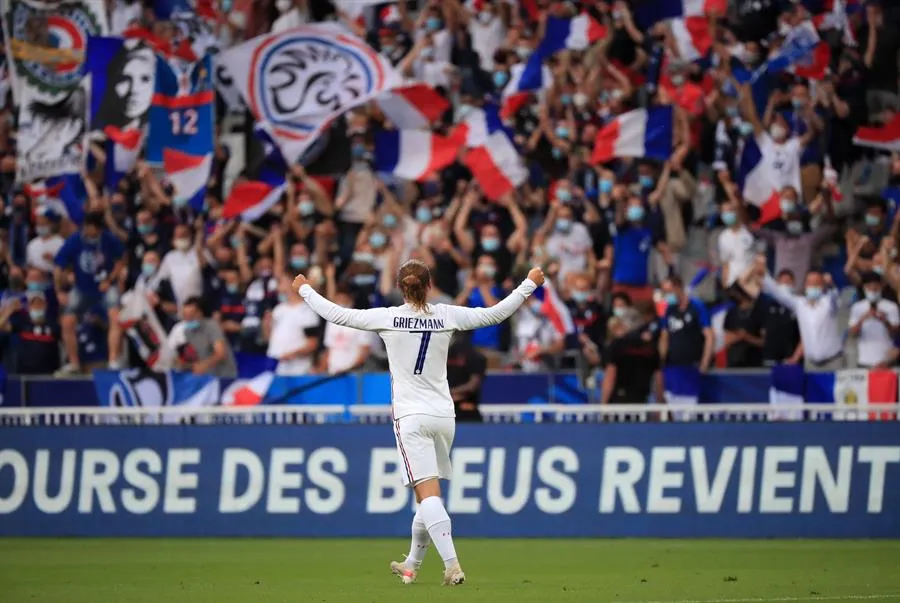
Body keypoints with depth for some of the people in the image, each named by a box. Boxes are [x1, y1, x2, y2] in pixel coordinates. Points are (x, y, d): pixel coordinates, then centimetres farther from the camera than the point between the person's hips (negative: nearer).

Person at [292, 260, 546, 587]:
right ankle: (411, 565, 28)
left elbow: (336, 314, -2)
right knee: (427, 495, 16)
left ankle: (452, 565, -26)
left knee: (428, 494, -11)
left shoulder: (387, 318, -6)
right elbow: (495, 313, 6)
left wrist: (305, 289, 14)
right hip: (443, 415, 4)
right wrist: (529, 284, 18)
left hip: (411, 417, -4)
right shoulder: (446, 316, 0)